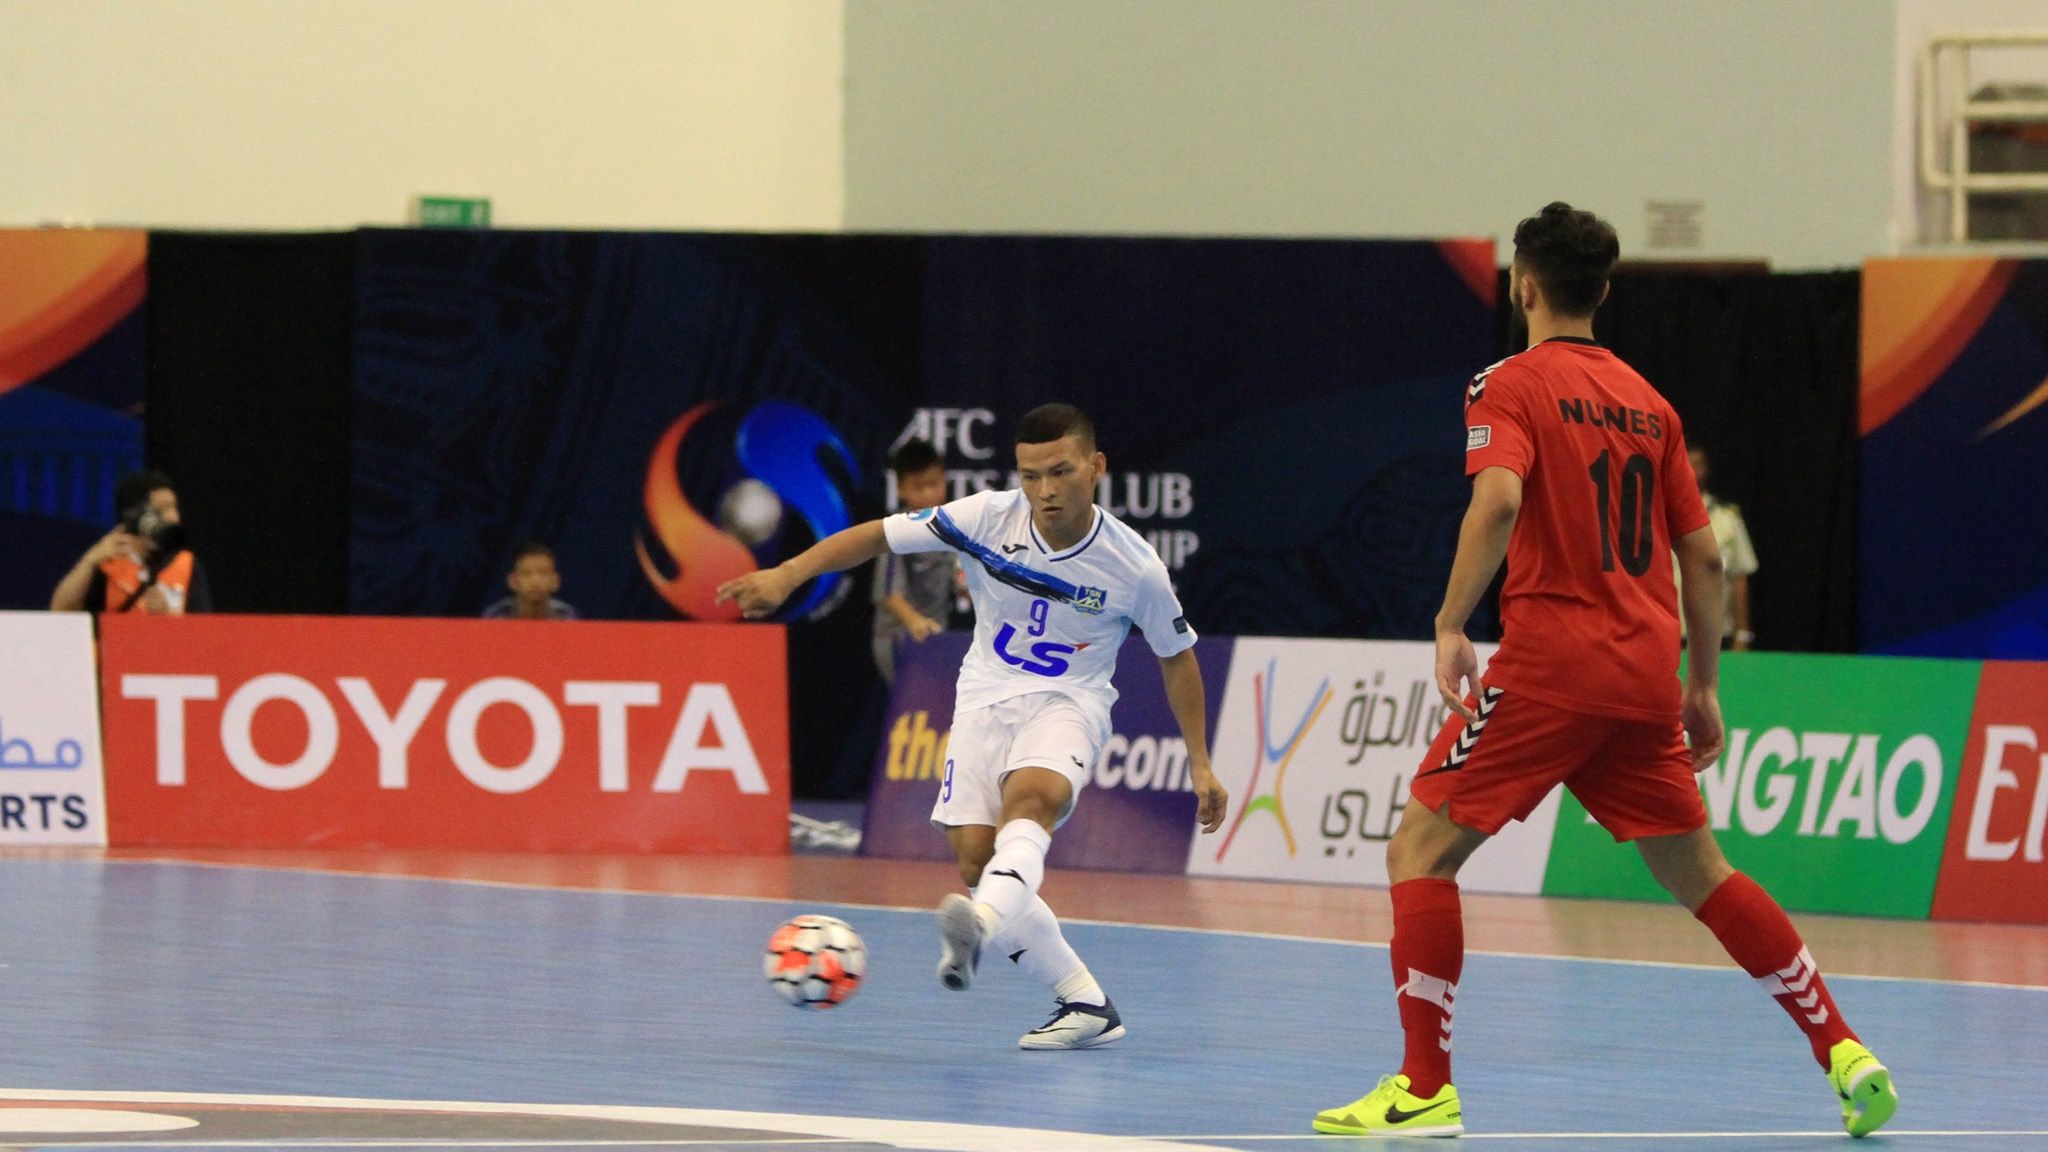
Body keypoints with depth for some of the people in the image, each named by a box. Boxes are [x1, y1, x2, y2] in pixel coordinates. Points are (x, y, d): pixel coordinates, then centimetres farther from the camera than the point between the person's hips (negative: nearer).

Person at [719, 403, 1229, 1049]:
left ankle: (982, 924, -65)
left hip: (1067, 701, -3)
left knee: (1031, 797, -36)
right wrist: (787, 575, -19)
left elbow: (1176, 656, 5)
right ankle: (1086, 1005, -3)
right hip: (985, 697, 3)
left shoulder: (1134, 567, -12)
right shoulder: (989, 518, -11)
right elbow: (878, 535, -6)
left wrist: (1199, 765, 6)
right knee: (973, 858, -13)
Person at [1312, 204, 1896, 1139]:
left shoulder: (1512, 385, -2)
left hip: (1548, 665, -6)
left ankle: (1425, 1089, -8)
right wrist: (1703, 684, 23)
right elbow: (1702, 553, 16)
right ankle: (1844, 1053, 12)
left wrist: (1451, 623, -20)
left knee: (1421, 849, 0)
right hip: (1646, 674, 6)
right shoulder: (1647, 402, 15)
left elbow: (1498, 500, -21)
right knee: (1698, 873, 17)